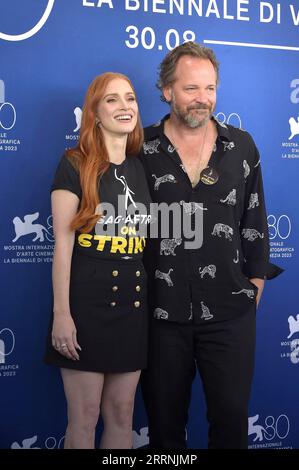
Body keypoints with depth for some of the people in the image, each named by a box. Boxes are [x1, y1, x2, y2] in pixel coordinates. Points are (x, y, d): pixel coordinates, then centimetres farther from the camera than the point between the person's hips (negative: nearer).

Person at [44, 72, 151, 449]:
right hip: (86, 303, -5)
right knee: (84, 418, 4)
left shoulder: (141, 168, 10)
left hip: (133, 303, 5)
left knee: (121, 413, 12)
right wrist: (61, 312, -14)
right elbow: (63, 241, -9)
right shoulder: (75, 164, -5)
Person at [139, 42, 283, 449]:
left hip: (229, 312, 1)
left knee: (232, 414, 9)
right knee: (165, 417, 13)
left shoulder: (242, 147, 3)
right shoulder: (141, 148, -2)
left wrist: (256, 279, 7)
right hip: (160, 312, 0)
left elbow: (255, 220, 9)